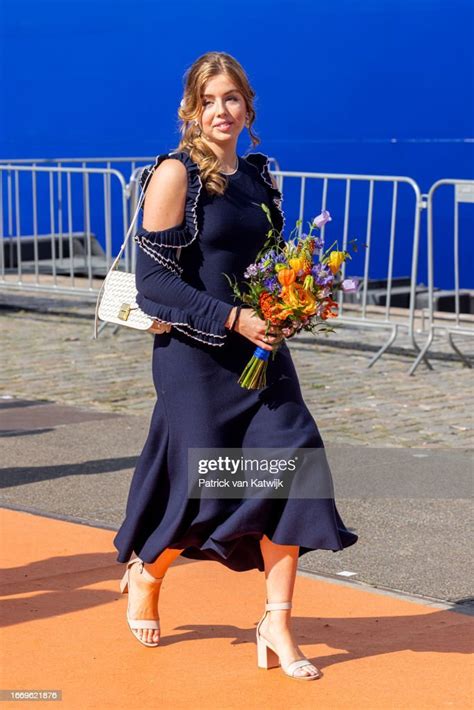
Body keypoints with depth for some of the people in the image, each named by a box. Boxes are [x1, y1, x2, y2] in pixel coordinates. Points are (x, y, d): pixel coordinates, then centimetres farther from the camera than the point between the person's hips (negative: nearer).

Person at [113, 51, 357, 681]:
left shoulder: (258, 174, 10)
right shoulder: (175, 174, -9)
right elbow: (154, 279, -14)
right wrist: (232, 319, -19)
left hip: (260, 349, 6)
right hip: (196, 355, -6)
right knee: (205, 489, 1)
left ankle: (277, 625, 2)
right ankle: (145, 573, 33)